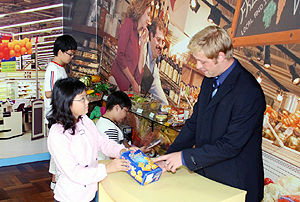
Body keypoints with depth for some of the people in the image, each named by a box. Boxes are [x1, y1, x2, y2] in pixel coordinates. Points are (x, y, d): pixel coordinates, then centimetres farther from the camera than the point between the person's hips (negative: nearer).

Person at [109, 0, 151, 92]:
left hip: (126, 87, 7)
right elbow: (120, 56, -14)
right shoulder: (129, 23, -1)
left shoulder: (137, 35, 19)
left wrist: (142, 44, 12)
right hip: (117, 80, -7)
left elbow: (138, 72, 11)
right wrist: (133, 83, -10)